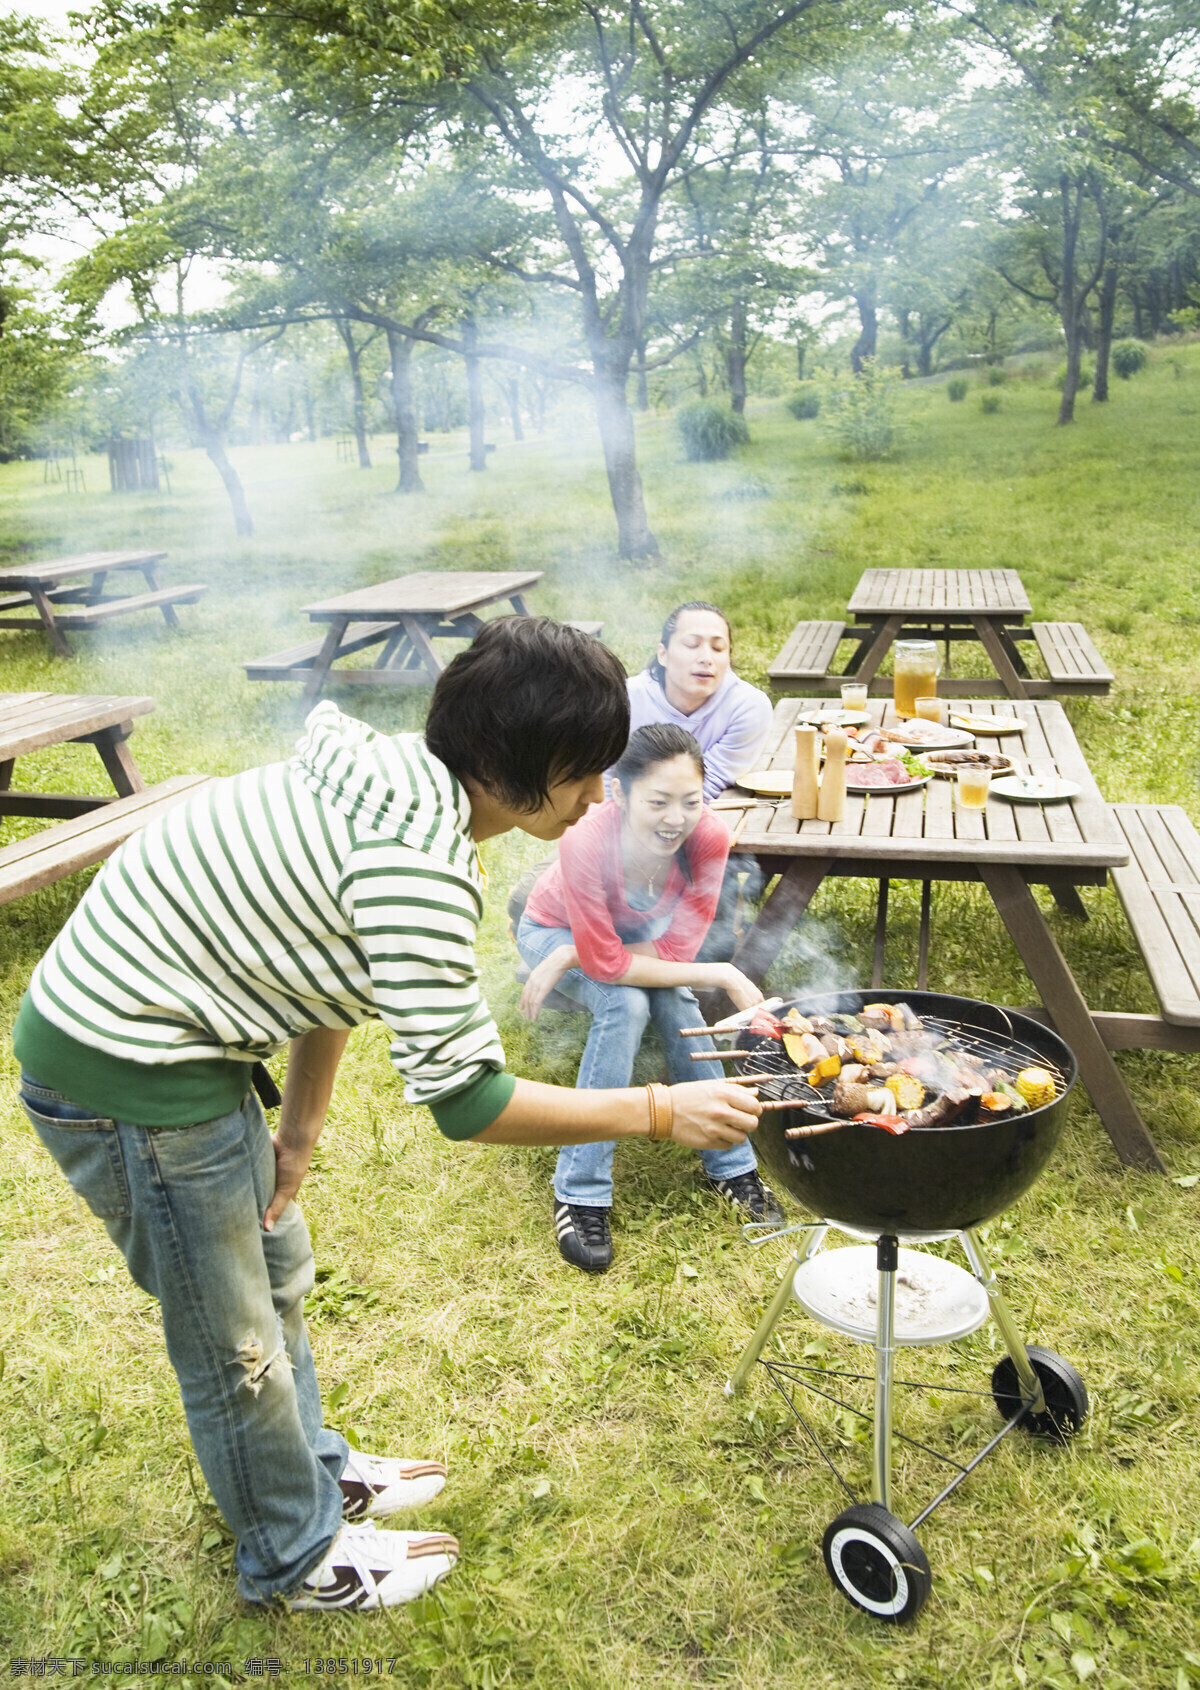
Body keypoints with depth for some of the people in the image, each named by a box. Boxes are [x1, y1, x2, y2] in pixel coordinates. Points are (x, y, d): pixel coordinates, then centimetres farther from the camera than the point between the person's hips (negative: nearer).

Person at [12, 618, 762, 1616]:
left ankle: (315, 1473, 49)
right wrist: (661, 1113, -18)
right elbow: (464, 1098, -27)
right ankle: (296, 1559, 36)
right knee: (234, 1344, 11)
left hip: (164, 1037, 9)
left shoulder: (410, 789, 1)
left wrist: (299, 1134, 10)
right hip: (127, 1076, -9)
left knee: (274, 1267, 25)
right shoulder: (417, 858, -30)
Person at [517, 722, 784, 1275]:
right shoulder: (586, 842, -40)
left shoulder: (708, 839, -31)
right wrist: (721, 976, -36)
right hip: (556, 930, -3)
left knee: (675, 1003, -25)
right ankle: (580, 1195, -21)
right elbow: (608, 964, -36)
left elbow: (676, 952, -27)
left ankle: (731, 1164, -8)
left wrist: (568, 960, -30)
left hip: (637, 936, 3)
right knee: (626, 1004, -29)